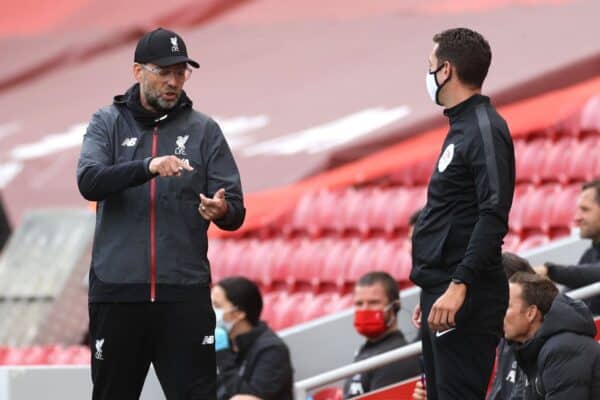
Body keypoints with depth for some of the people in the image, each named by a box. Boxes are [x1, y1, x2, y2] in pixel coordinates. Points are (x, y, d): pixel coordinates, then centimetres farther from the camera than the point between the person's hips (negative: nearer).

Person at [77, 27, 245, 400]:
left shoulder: (204, 130, 8)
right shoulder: (108, 124, 7)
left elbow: (236, 212, 4)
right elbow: (89, 182, -11)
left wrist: (223, 210, -21)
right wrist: (148, 167, -27)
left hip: (184, 292, 0)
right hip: (117, 290, 0)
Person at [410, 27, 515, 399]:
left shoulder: (485, 130, -12)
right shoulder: (462, 128, 18)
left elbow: (493, 217, -21)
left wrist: (459, 286, -27)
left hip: (466, 299, -11)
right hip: (442, 293, 11)